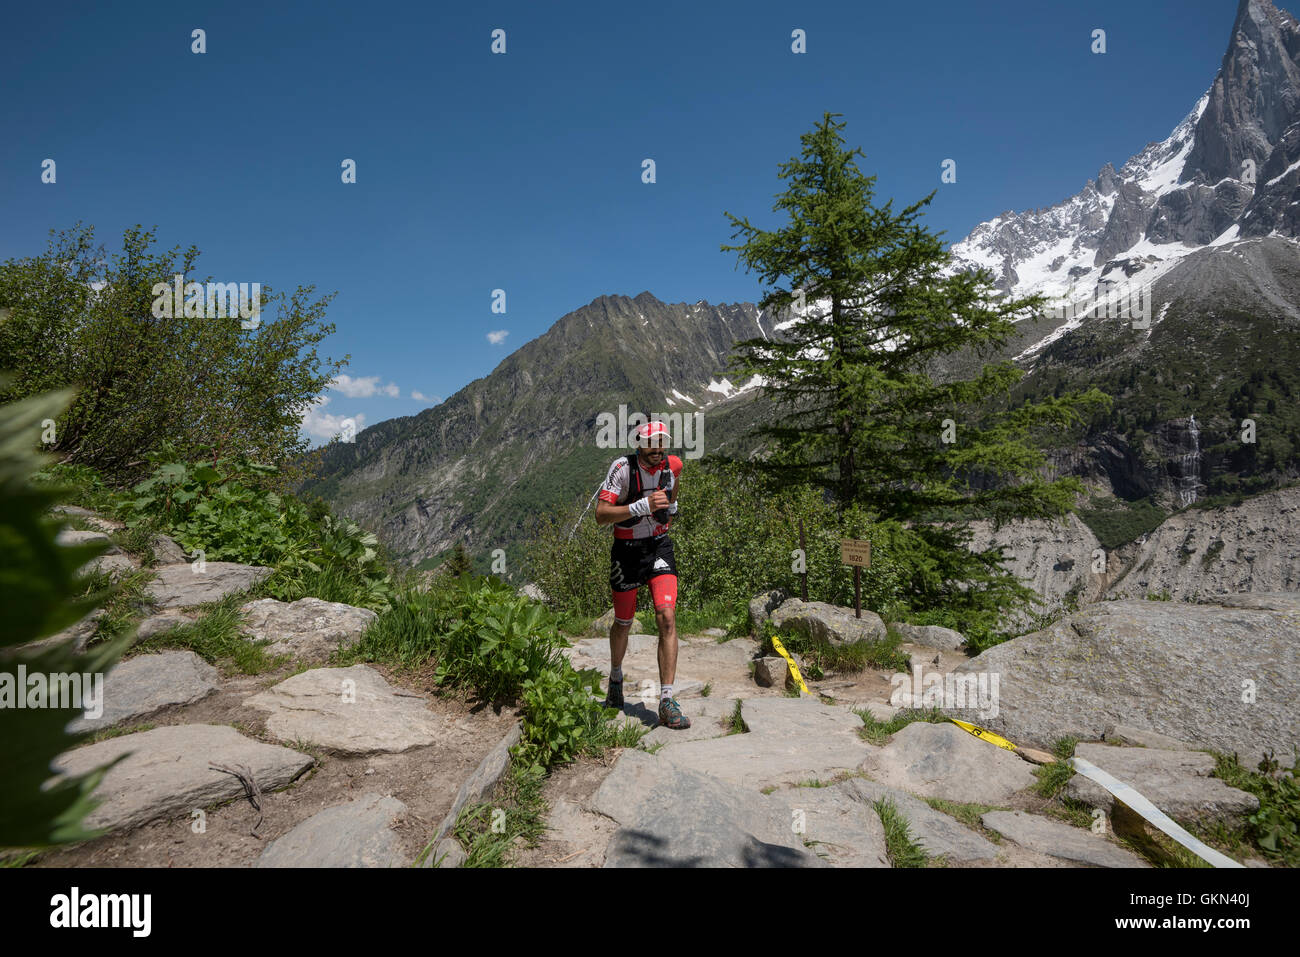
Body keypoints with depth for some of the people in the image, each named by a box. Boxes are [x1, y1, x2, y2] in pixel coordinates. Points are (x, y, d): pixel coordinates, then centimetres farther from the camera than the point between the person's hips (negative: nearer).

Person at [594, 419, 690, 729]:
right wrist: (643, 506, -36)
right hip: (627, 552, -1)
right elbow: (601, 515, -27)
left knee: (667, 619, -16)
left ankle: (667, 702, -11)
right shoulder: (623, 467, -19)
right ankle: (615, 677, 44)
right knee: (623, 623, 14)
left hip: (659, 548, 2)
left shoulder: (673, 465, -6)